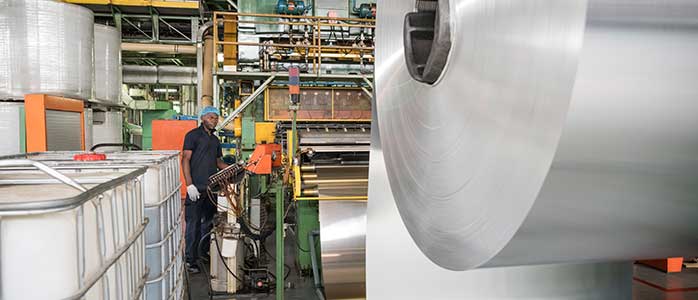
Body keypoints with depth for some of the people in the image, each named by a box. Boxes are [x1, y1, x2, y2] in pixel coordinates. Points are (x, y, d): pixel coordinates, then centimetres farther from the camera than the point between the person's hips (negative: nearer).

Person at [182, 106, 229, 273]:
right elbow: (185, 160, -10)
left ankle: (204, 252, 27)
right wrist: (189, 184, -18)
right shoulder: (193, 135, -4)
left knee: (208, 222, 14)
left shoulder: (215, 140, 18)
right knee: (193, 224, -3)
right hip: (197, 188, -7)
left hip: (212, 187, 7)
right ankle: (190, 259, 4)